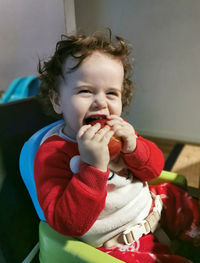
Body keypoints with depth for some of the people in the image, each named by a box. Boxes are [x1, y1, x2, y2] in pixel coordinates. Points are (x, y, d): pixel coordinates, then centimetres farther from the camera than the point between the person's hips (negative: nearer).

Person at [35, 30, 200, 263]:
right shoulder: (52, 153, -24)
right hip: (113, 242, -5)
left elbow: (154, 169, -1)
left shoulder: (118, 130, -5)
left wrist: (133, 146, -23)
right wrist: (93, 166, -41)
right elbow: (68, 225, -28)